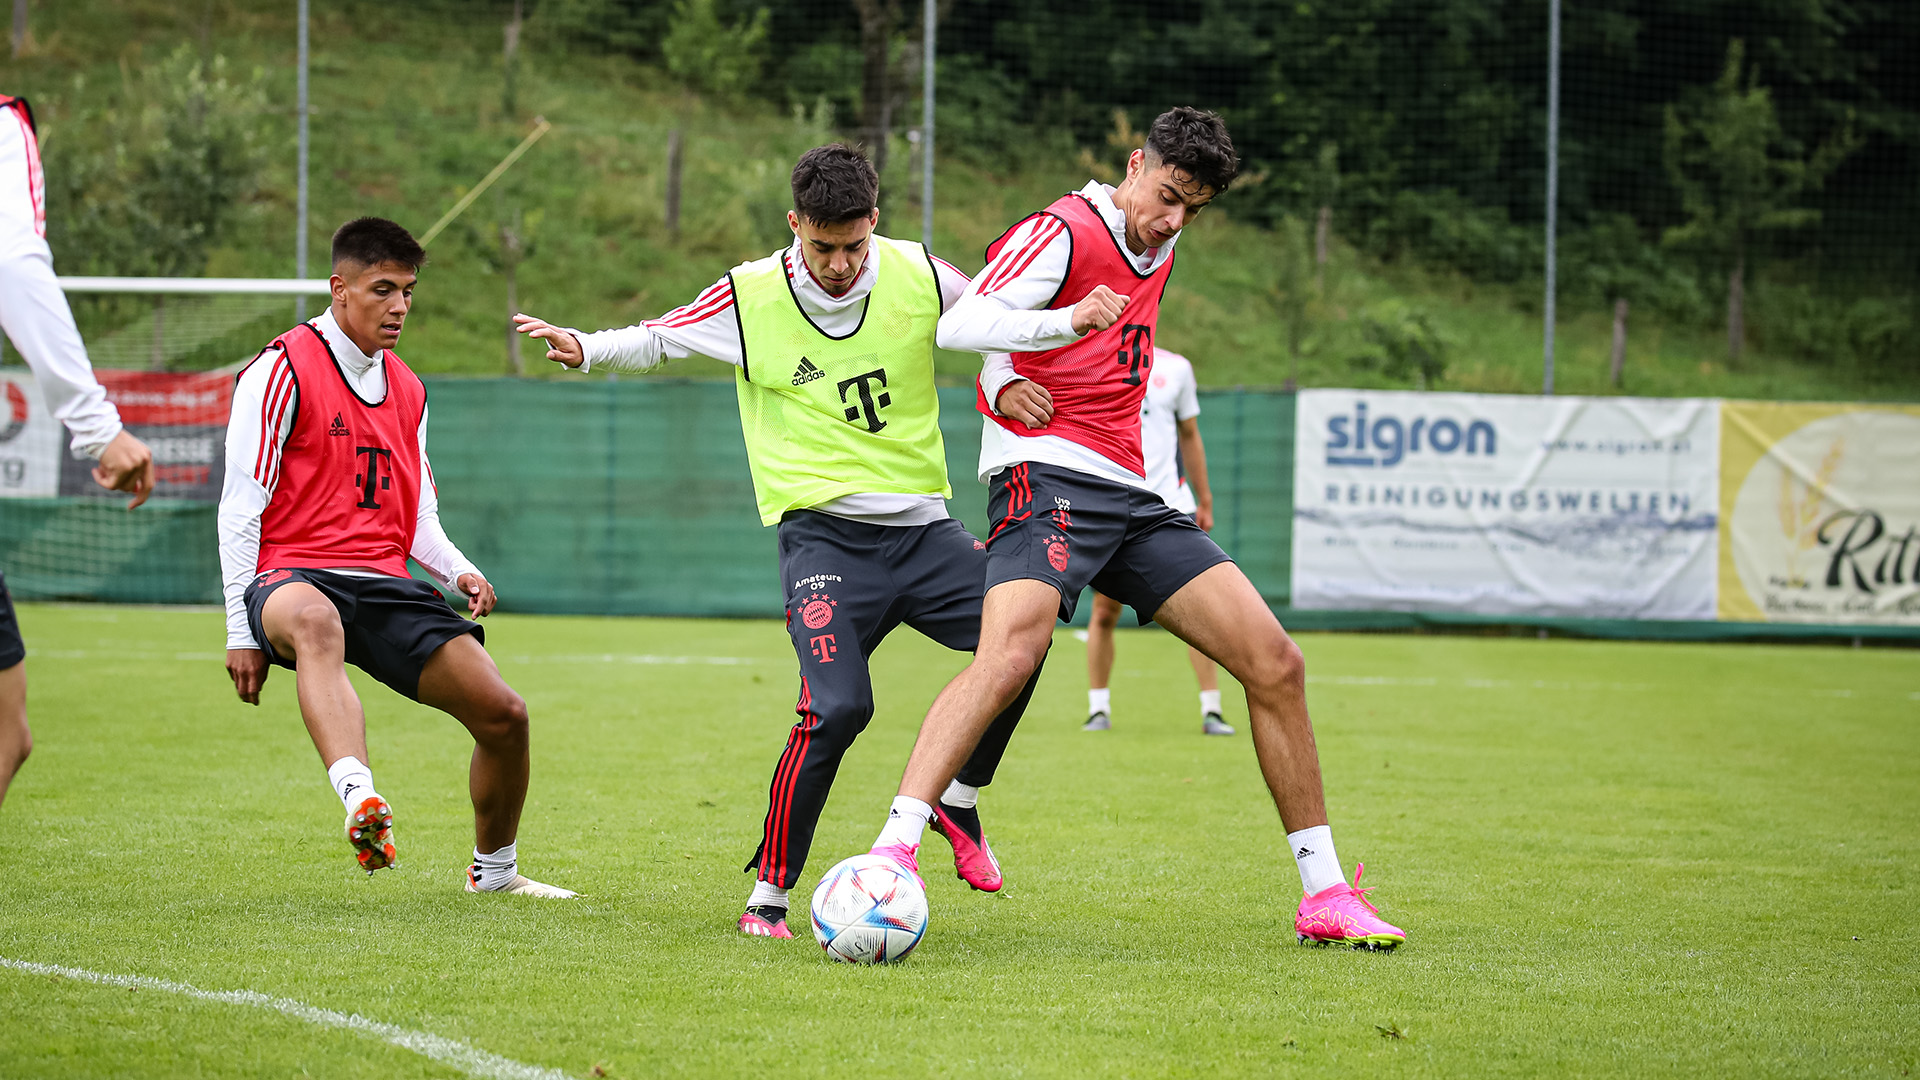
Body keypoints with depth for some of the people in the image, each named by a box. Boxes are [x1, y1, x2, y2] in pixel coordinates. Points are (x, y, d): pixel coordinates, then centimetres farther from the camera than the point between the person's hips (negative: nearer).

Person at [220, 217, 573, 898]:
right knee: (313, 619, -44)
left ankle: (494, 869, 18)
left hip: (384, 587, 6)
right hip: (295, 577, -6)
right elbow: (240, 507, -4)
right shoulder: (284, 370, -2)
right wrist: (242, 633, -9)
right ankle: (360, 802, -66)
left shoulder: (407, 390, 19)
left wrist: (459, 571, 3)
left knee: (503, 714, -8)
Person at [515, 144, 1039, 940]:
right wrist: (586, 349, -7)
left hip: (921, 523, 4)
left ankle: (958, 800, 8)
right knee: (837, 706, -23)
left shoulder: (917, 274, -1)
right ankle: (768, 894, -9)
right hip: (824, 532, -3)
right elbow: (657, 339, 10)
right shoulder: (749, 298, -5)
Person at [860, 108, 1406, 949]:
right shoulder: (1064, 232, -6)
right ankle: (893, 852, -39)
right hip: (1046, 476, -8)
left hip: (1129, 495, 8)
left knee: (1275, 661, -1)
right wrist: (1064, 322, -35)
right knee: (1011, 653, -34)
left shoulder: (1158, 250, 19)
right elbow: (959, 325, -19)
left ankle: (1324, 895, 6)